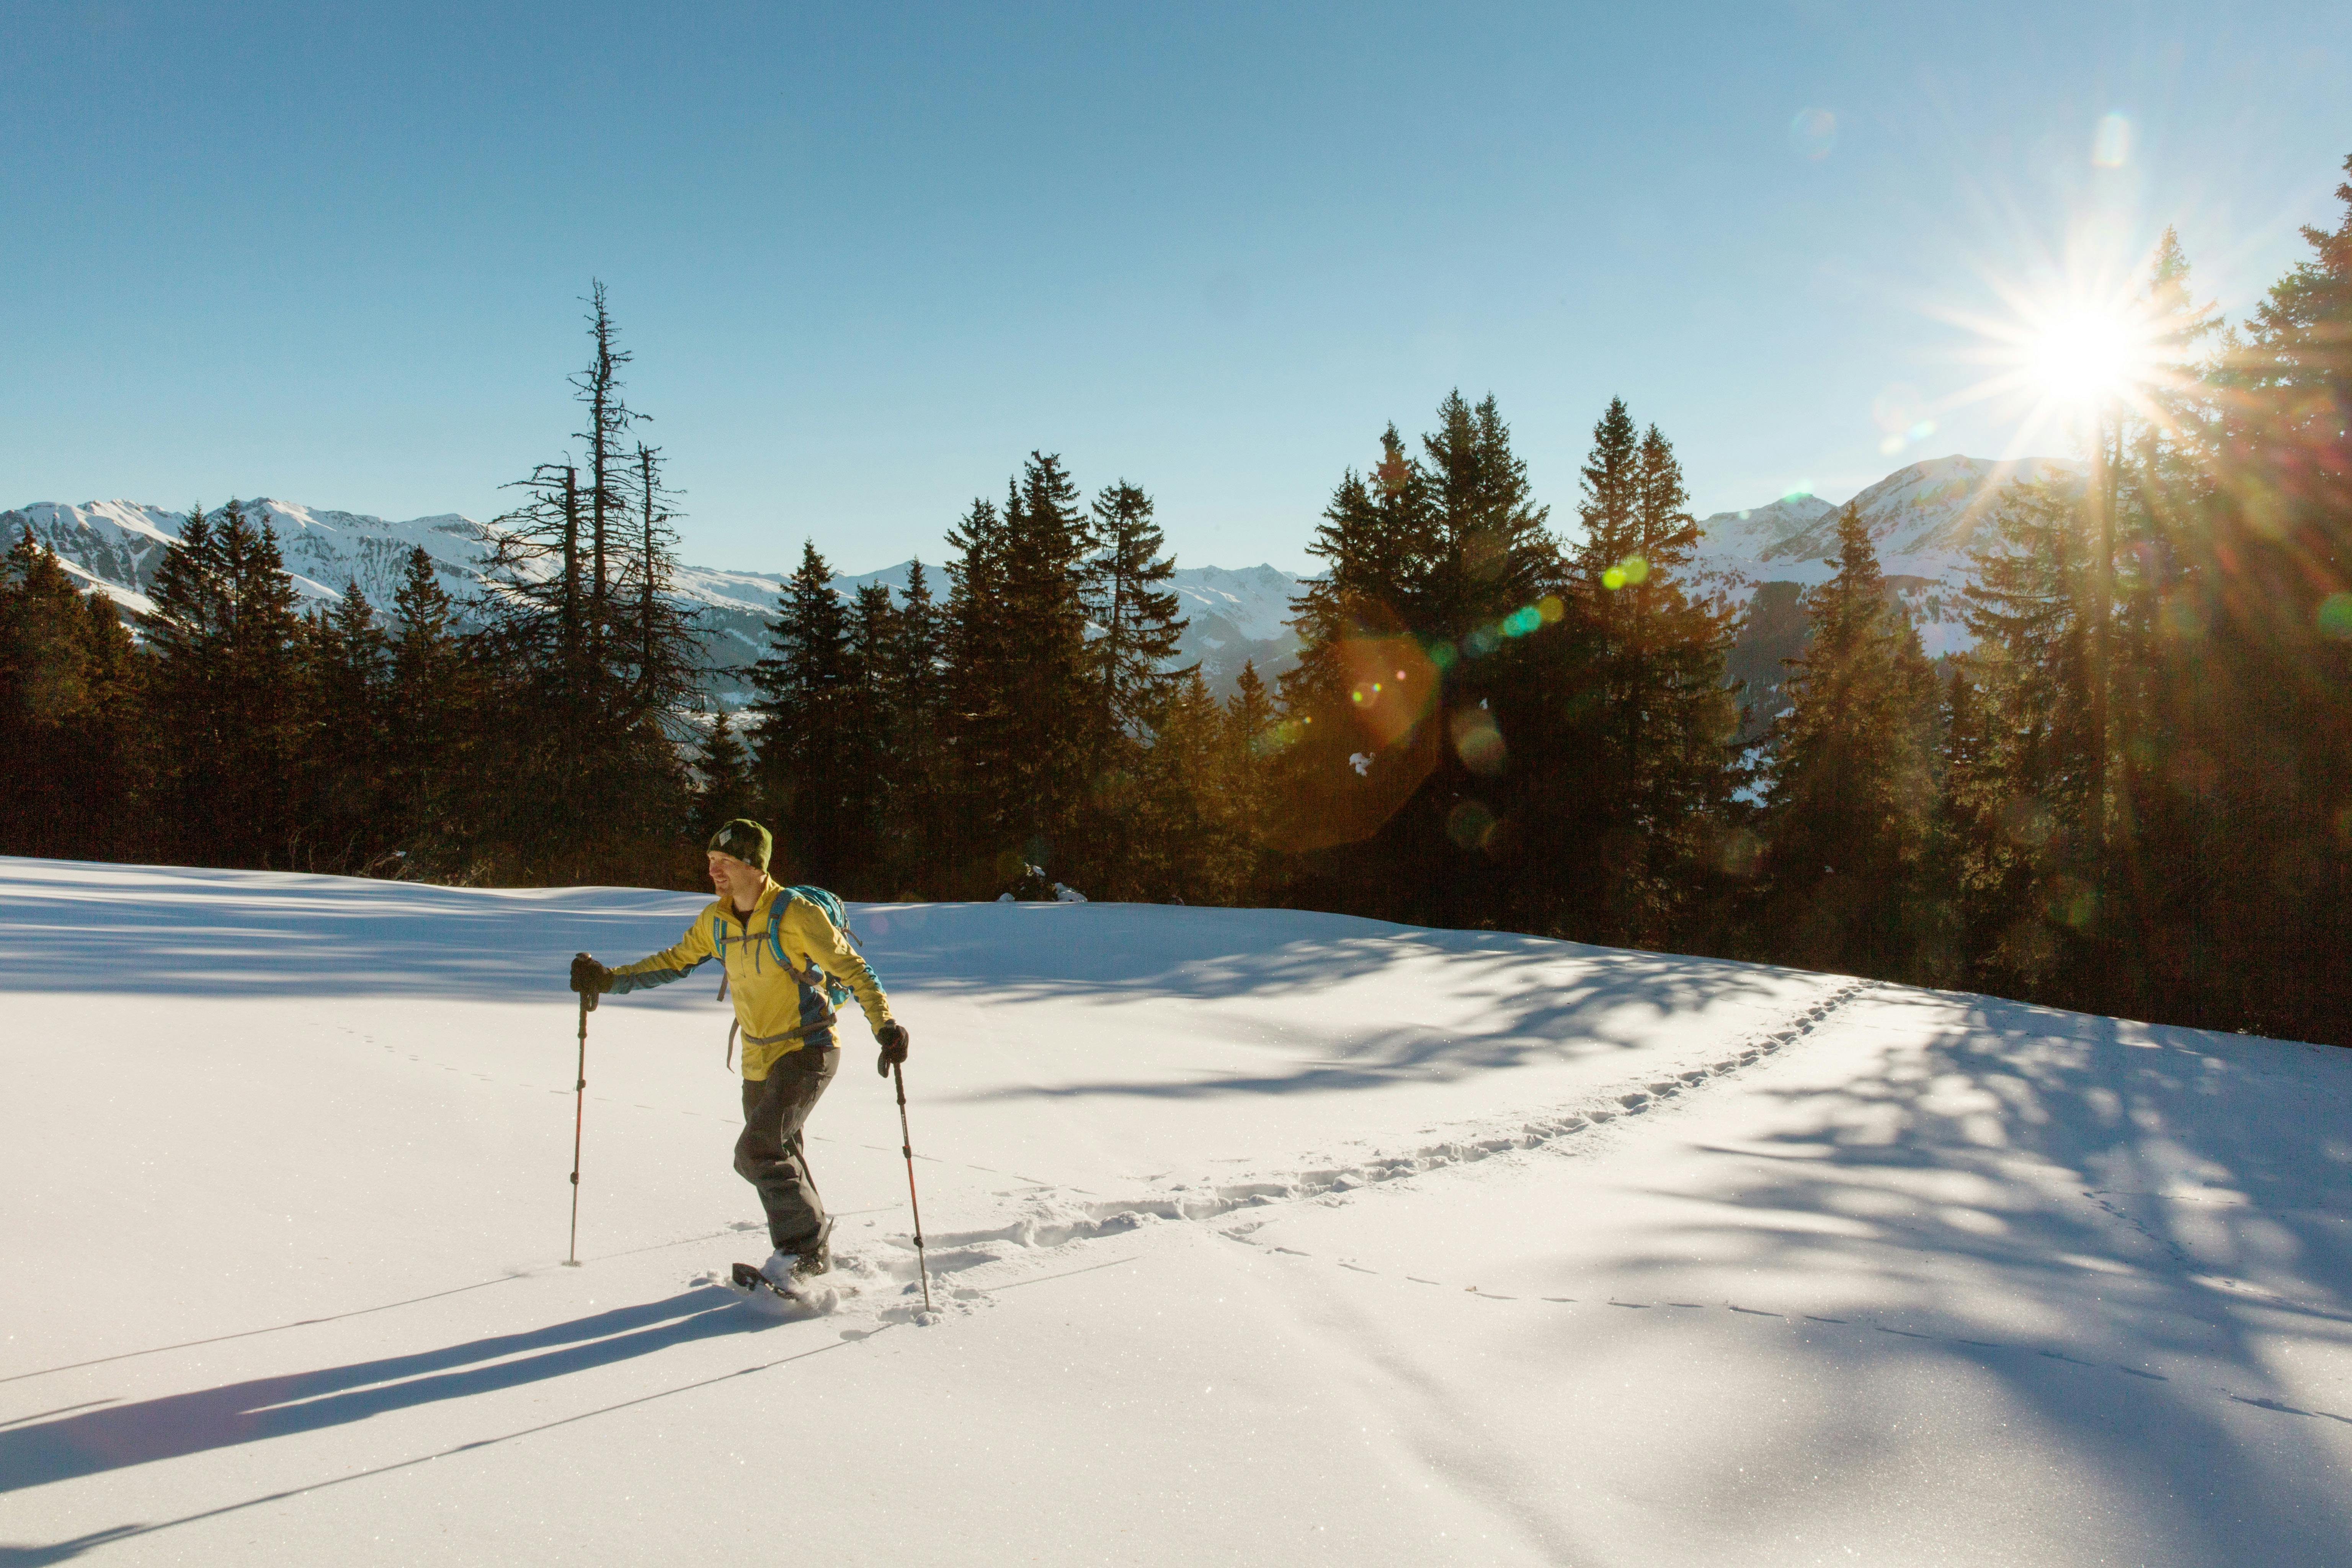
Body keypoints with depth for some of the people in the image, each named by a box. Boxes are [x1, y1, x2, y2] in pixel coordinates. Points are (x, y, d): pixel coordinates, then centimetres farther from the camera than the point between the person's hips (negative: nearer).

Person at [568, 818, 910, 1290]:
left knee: (758, 1150, -18)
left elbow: (852, 968, -17)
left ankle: (805, 1251, -5)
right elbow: (675, 962, 15)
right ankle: (812, 1248, 32)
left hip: (807, 1052, -7)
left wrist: (884, 1024, -28)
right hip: (759, 1060, 7)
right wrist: (610, 980, 7)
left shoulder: (796, 914, -18)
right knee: (775, 1157, 14)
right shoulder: (715, 922, 2)